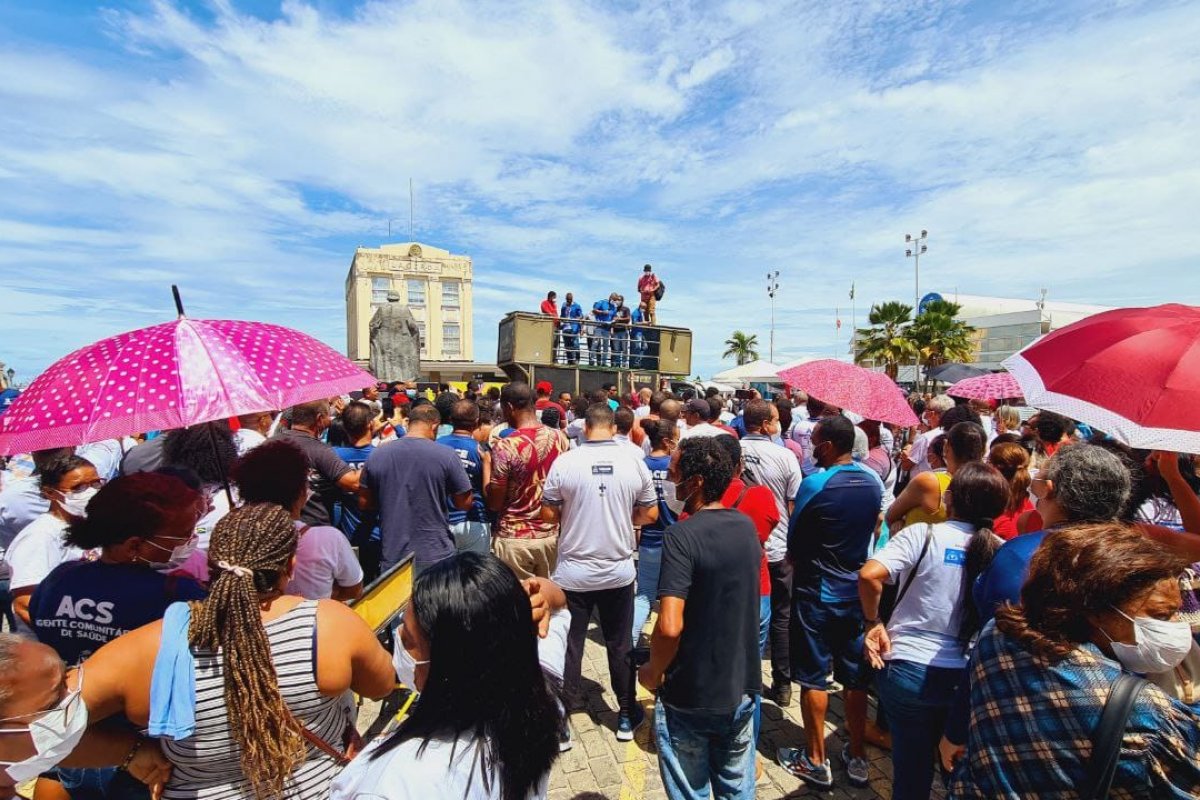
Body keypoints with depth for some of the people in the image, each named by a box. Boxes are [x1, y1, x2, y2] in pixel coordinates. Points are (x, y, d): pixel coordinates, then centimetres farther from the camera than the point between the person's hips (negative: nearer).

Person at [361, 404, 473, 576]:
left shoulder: (377, 455, -3)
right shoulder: (446, 455, -13)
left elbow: (365, 502, 7)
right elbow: (465, 503, -6)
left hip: (392, 556, 3)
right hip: (436, 556, -3)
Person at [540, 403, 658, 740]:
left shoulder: (564, 462, -14)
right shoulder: (634, 463, -9)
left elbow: (548, 514, -6)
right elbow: (650, 514, 0)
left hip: (573, 572, -1)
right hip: (618, 571, 2)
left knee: (569, 644, 15)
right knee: (620, 646, 18)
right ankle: (627, 715, 34)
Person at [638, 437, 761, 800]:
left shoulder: (682, 535, -25)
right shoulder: (747, 526, -3)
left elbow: (670, 626, -30)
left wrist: (653, 671, -12)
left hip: (690, 698, -6)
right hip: (742, 688, 6)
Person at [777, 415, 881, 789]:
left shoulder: (815, 484, -20)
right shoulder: (874, 482, -2)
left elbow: (793, 542, -11)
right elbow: (871, 530, 8)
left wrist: (797, 561, 9)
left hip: (817, 592, -6)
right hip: (857, 590, 6)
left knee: (814, 678, 9)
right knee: (855, 677, 18)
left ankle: (816, 761, 22)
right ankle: (857, 757, 32)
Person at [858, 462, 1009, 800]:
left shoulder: (923, 534, -15)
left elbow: (869, 574, -26)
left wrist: (872, 622, -10)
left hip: (910, 669, -3)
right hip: (969, 677, 3)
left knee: (911, 766, 17)